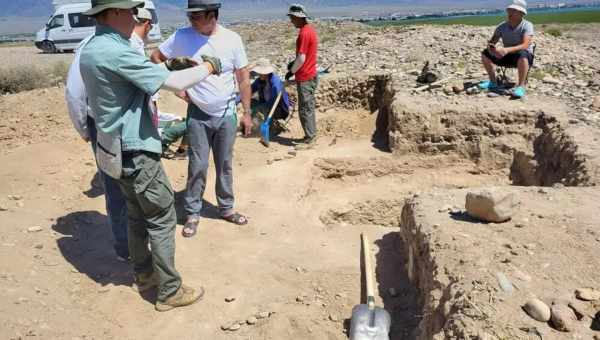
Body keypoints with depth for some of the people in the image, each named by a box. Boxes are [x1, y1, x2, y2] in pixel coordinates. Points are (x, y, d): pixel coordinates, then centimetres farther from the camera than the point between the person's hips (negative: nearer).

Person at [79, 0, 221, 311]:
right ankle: (170, 292, 13)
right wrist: (208, 67, -9)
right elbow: (174, 82, -24)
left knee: (137, 215, 21)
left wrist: (167, 67, 7)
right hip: (135, 152, -10)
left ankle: (143, 274, 36)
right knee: (162, 220, 2)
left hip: (116, 149, 10)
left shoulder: (90, 50, 7)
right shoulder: (115, 52, -24)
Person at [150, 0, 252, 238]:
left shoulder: (232, 39, -7)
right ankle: (192, 213, 19)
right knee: (198, 166, 3)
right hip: (198, 114, -1)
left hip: (227, 114, 1)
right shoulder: (182, 36, -9)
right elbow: (155, 58, 3)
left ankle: (226, 208, 29)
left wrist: (247, 113, -2)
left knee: (225, 165, 12)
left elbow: (243, 78, -2)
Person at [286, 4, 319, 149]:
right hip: (310, 75, 10)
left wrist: (291, 71, -9)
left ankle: (309, 139, 3)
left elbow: (301, 58, -22)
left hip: (304, 78, -10)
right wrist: (294, 62, 10)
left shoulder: (304, 33, -20)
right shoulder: (310, 29, 11)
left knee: (304, 109, -3)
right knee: (309, 107, 15)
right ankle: (311, 135, 23)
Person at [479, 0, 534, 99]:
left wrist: (507, 50, -46)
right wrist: (490, 46, -28)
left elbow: (525, 45, -31)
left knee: (522, 55, -40)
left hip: (525, 57, -5)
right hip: (508, 56, 5)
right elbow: (492, 42, -2)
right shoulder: (502, 26, -3)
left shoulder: (527, 25, -18)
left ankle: (521, 87, -32)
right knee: (485, 54, -9)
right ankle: (493, 82, 0)